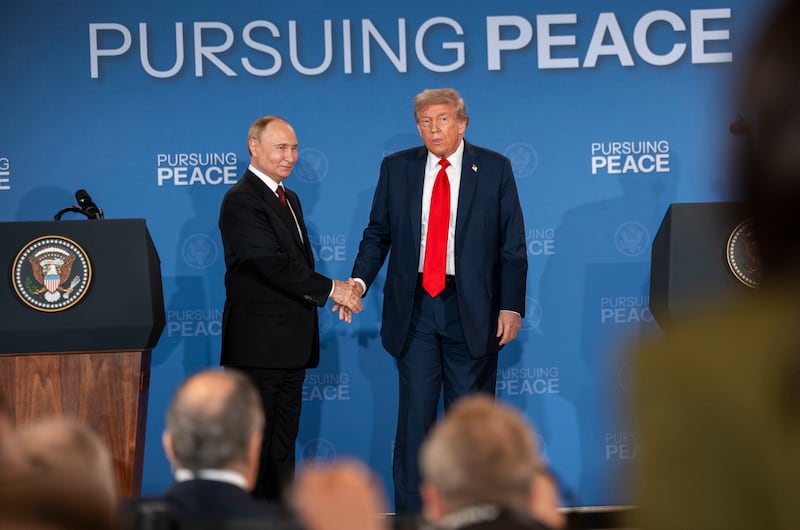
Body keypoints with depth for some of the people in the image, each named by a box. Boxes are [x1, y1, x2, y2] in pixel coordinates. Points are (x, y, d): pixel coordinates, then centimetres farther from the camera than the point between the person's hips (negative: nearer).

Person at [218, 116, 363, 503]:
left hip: (292, 346, 9)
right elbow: (274, 264, -21)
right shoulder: (241, 201, -13)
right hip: (258, 345, -9)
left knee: (283, 442, 12)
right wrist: (330, 289, -18)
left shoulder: (289, 199, 17)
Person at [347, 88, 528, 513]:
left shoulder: (494, 169, 1)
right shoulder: (396, 168, 6)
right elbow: (378, 233, 8)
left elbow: (512, 245, 1)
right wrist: (360, 280, -9)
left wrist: (511, 306, -6)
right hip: (415, 308, 1)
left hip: (471, 310, -1)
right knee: (414, 414, 0)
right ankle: (410, 513, 6)